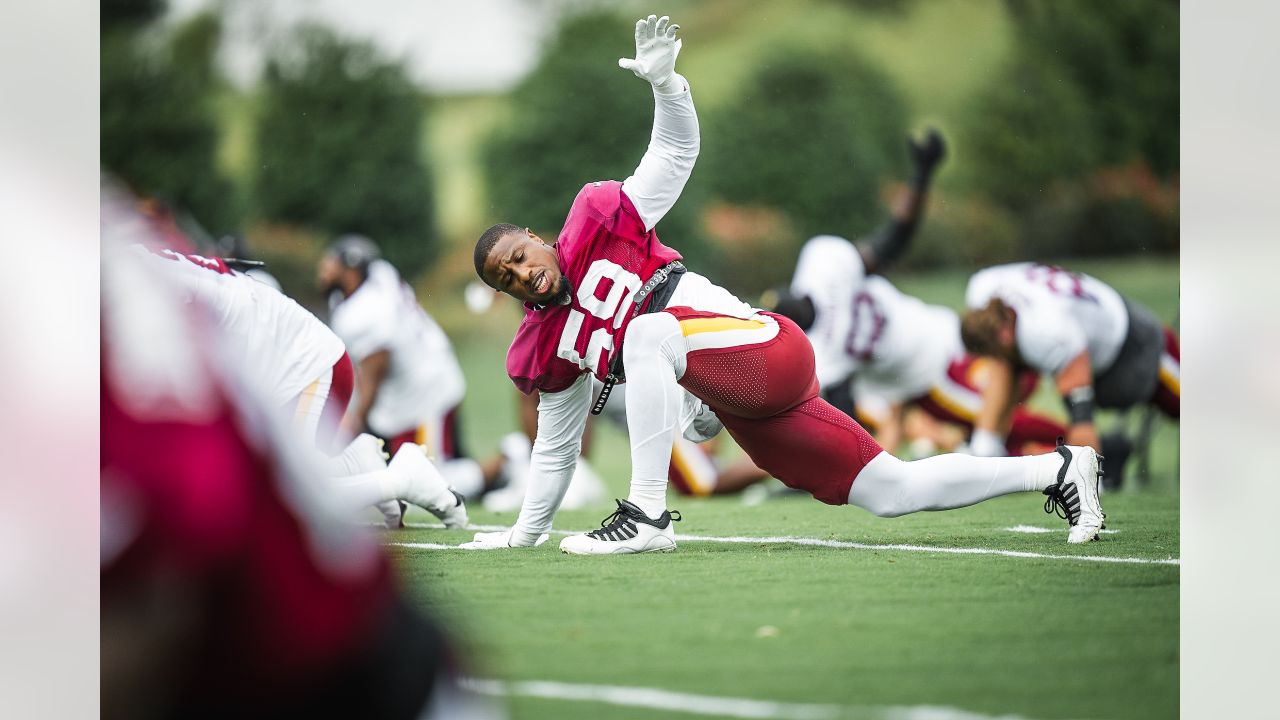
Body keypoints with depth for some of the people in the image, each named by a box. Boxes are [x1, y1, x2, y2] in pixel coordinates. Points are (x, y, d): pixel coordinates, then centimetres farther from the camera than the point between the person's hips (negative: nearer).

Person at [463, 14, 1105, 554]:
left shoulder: (595, 222, 0)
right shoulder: (544, 351, 15)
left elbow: (677, 152, -2)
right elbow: (557, 448, 24)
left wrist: (663, 81, -19)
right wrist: (523, 532, 23)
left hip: (772, 353, -7)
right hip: (746, 415, 7)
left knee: (649, 333, -31)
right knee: (896, 493, 3)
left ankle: (646, 515, -31)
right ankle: (1054, 470, 13)